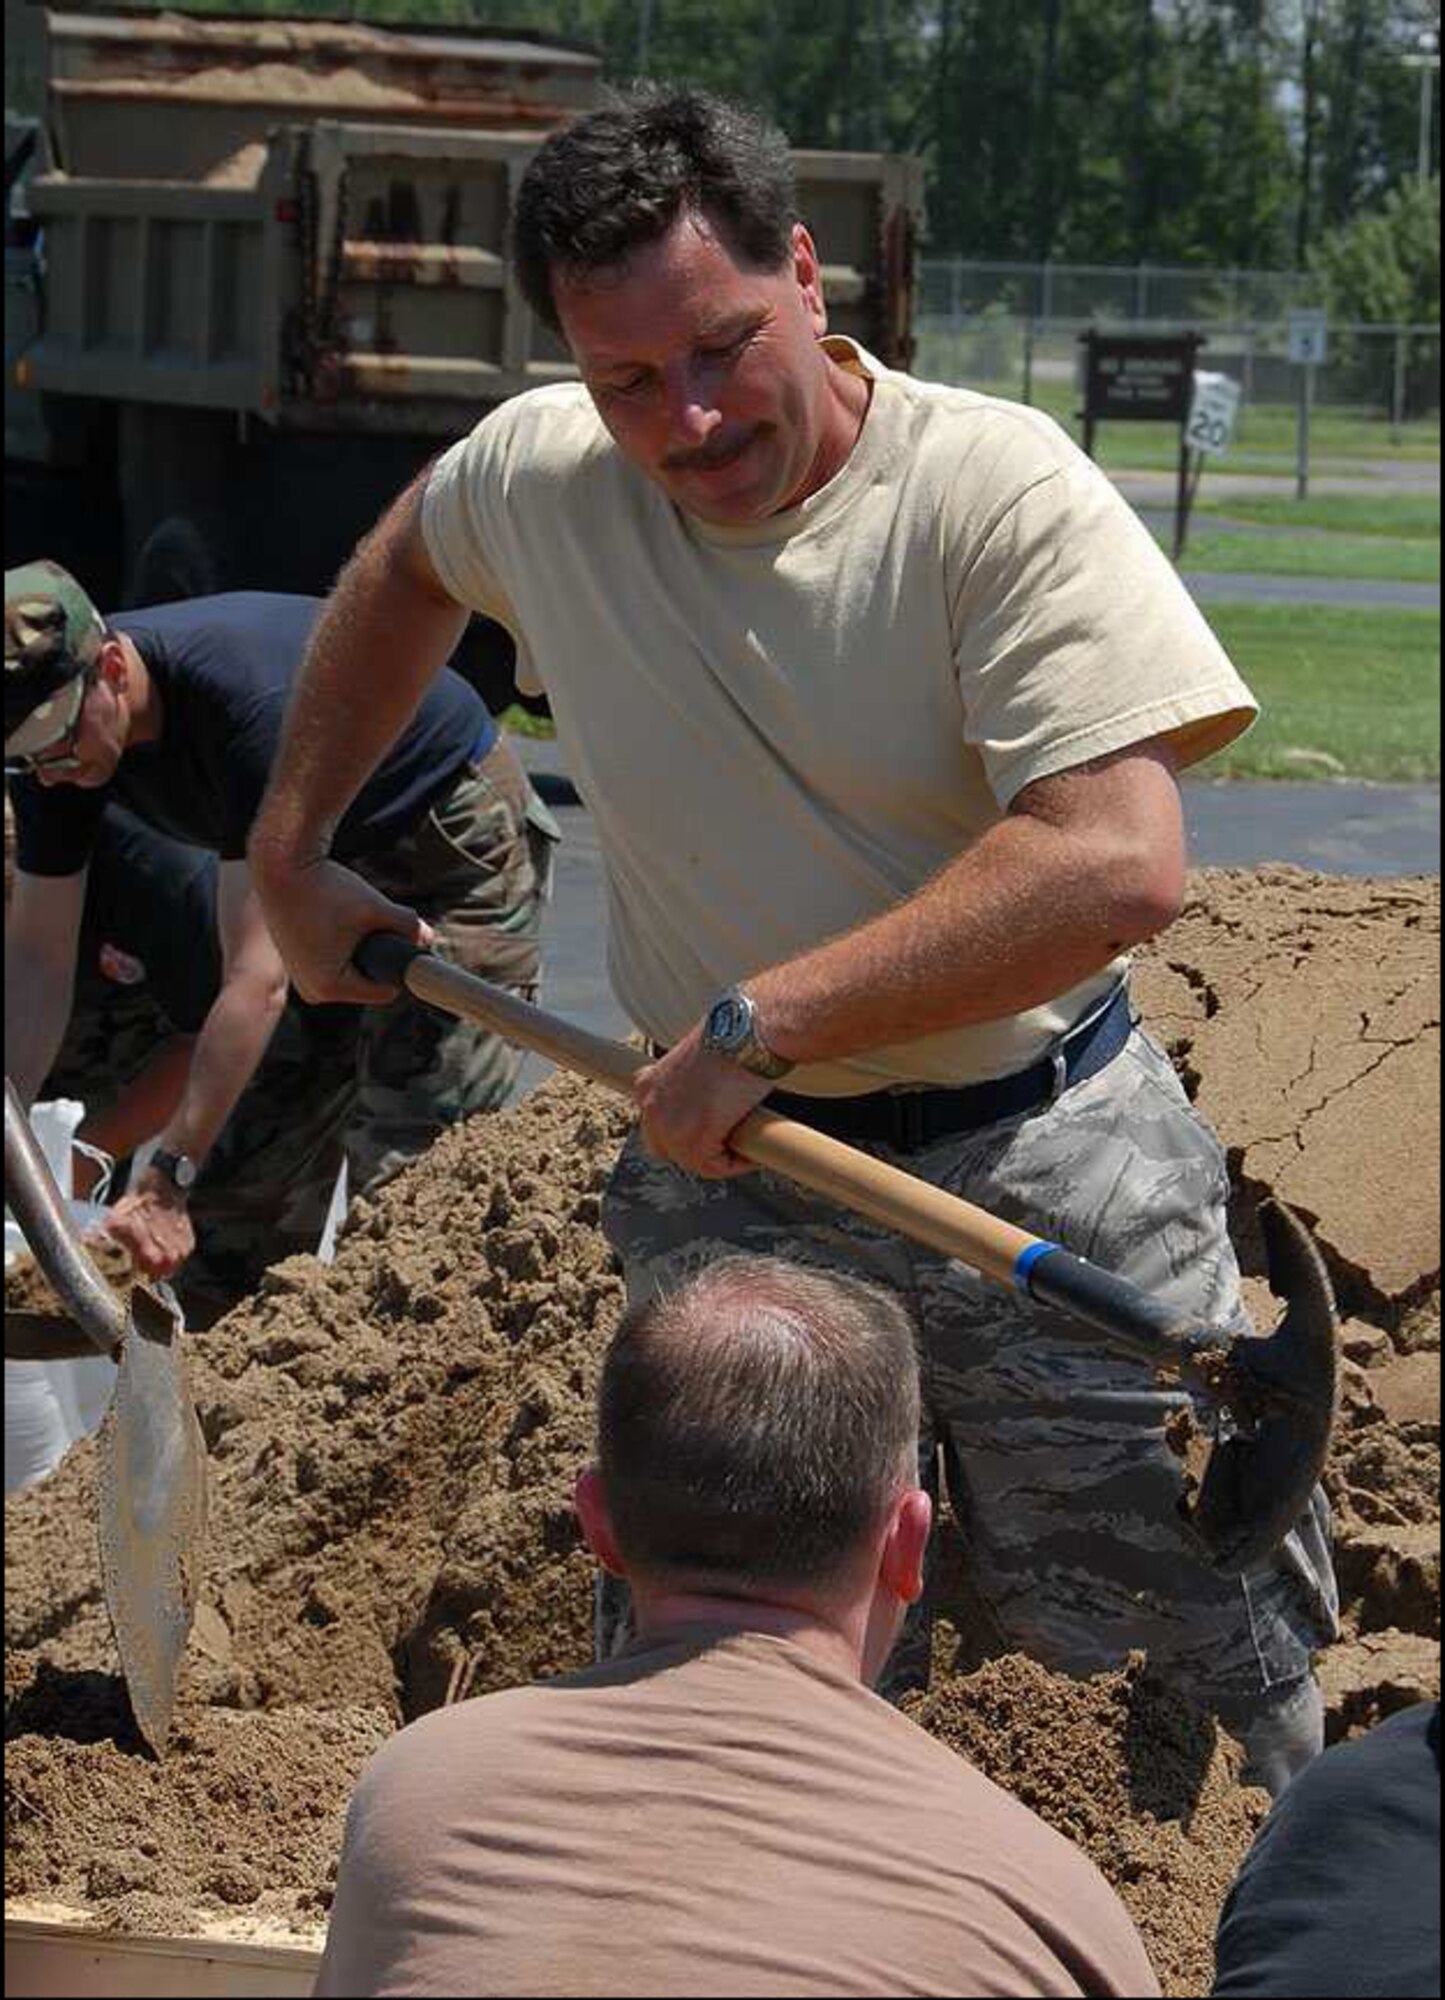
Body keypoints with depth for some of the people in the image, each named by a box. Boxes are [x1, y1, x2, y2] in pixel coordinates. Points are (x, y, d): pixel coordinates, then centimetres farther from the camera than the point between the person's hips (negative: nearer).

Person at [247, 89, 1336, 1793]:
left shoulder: (994, 487, -17)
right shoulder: (537, 474, -2)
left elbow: (1117, 864, -27)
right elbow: (403, 568, 25)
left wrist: (762, 1023, -24)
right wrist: (290, 845, 23)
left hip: (1045, 1179, -3)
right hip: (727, 1196, 4)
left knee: (1212, 1676, 3)